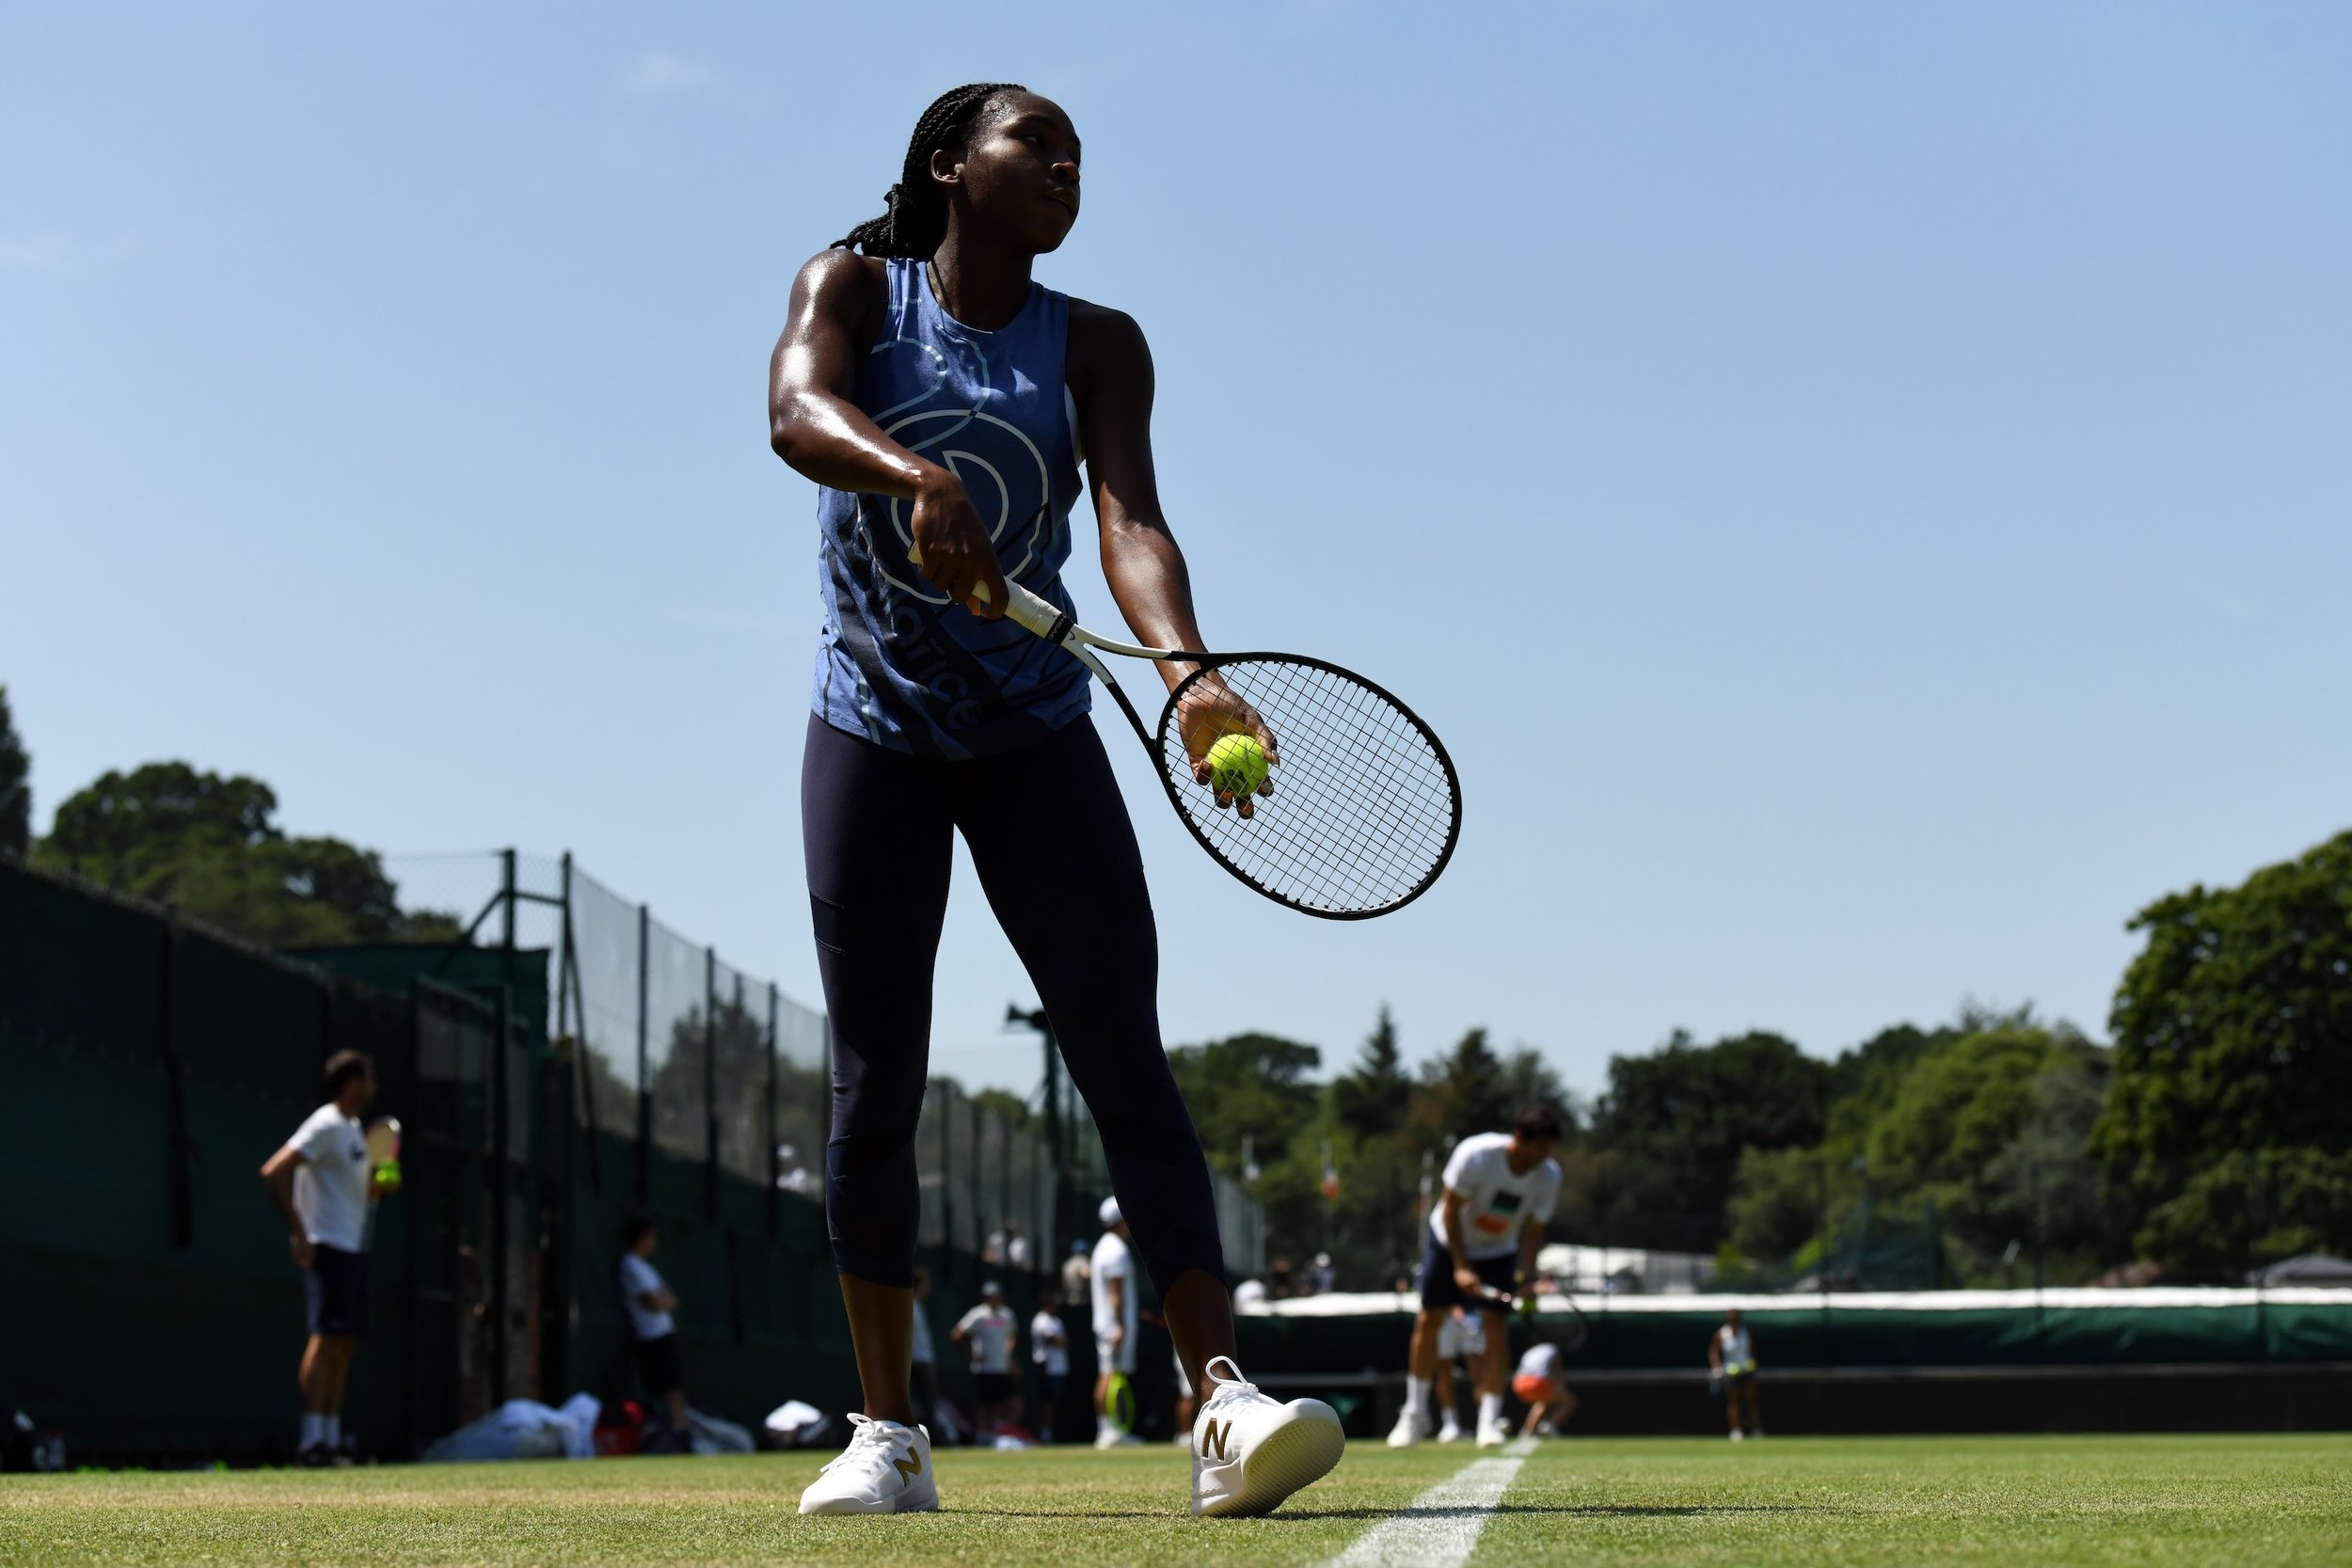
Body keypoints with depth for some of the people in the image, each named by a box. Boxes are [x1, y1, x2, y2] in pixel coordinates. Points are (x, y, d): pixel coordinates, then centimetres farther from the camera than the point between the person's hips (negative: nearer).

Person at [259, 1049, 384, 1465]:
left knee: (345, 1345, 8)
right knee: (326, 1338, -13)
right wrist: (299, 1233, -22)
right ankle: (311, 1441, -15)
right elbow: (273, 1173, -20)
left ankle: (332, 1439, 10)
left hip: (354, 1250, 10)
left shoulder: (354, 1130, 18)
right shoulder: (326, 1126, -11)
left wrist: (378, 1187, 8)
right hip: (328, 1247, -10)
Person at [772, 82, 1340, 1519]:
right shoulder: (856, 286, -2)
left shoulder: (1097, 347, 1)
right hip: (874, 735, 0)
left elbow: (1130, 519, -16)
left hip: (1036, 739, 1)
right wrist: (918, 475, -46)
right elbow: (797, 410, -24)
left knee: (1128, 1063, -13)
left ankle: (1227, 1403, -21)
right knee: (878, 1088, 2)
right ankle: (888, 1436, 10)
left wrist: (1187, 673, -36)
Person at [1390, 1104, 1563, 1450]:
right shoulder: (1475, 1155, -31)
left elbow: (1533, 1230, -12)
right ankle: (1415, 1414, 14)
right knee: (1429, 1320, -1)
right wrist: (1461, 1267, -25)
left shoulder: (1548, 1177, -21)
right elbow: (1451, 1210, -21)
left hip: (1498, 1252, 2)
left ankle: (1490, 1422, -10)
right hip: (1450, 1241, -2)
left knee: (1497, 1326, -12)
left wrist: (1525, 1277, -26)